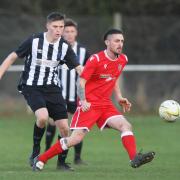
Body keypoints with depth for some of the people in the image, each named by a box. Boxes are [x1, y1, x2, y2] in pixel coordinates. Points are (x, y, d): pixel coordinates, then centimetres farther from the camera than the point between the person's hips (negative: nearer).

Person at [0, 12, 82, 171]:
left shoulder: (65, 47, -2)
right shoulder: (34, 41, -10)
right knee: (43, 117, -30)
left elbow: (79, 68, 0)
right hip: (32, 87, -4)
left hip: (52, 89, 4)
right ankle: (35, 152, -8)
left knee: (64, 128, -4)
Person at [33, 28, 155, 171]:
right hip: (89, 104, -6)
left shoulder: (123, 60, 7)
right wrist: (83, 101, -25)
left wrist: (119, 97, 13)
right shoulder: (96, 59, -13)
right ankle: (41, 159, 1)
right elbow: (81, 81, -11)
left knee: (126, 125, -15)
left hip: (105, 103, 6)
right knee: (77, 137, -10)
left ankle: (135, 159, -25)